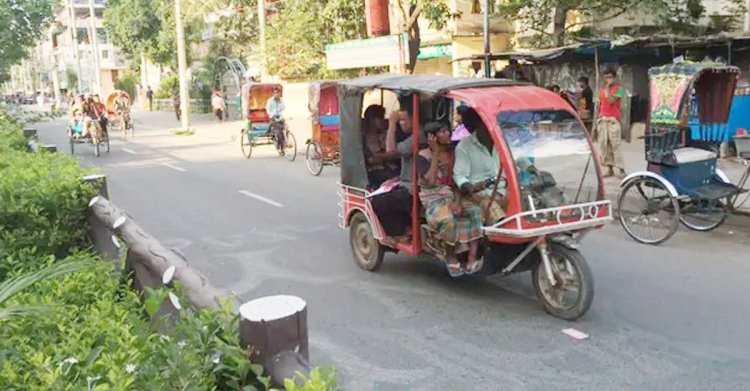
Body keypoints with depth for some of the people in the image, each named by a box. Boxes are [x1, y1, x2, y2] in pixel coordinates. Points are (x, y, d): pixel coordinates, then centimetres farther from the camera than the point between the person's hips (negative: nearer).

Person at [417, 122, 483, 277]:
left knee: (476, 211, -24)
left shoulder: (453, 153, 9)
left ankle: (472, 260, -27)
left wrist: (458, 201, -13)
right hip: (433, 199, -5)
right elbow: (430, 181, -20)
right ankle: (451, 258, -12)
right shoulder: (423, 156, -5)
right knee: (447, 219, -36)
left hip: (452, 197, 5)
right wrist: (436, 153, -17)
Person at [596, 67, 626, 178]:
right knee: (604, 145, 5)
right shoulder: (601, 90, 14)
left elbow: (611, 101, -18)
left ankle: (621, 170, -5)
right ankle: (610, 169, 12)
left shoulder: (619, 89, -3)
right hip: (602, 120, 6)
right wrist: (596, 120, 11)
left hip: (613, 120, -6)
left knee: (615, 146, -9)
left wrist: (608, 88, -11)